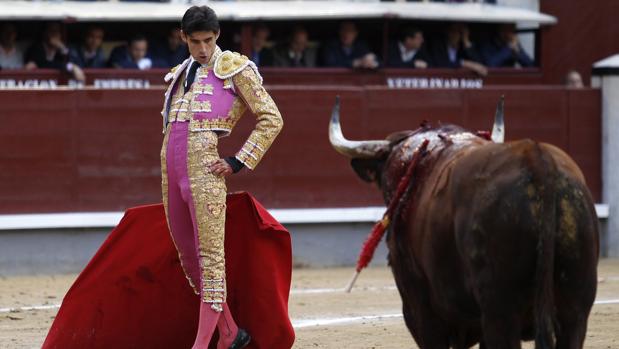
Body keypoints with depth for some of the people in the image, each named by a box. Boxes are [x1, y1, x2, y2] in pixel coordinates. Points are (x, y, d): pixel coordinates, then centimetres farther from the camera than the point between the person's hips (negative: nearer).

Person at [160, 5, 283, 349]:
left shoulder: (234, 68, 1)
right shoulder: (180, 74, 20)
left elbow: (271, 119, -1)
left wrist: (238, 162, -6)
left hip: (204, 168, -7)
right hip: (171, 169, 7)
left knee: (209, 253, -10)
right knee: (187, 256, 9)